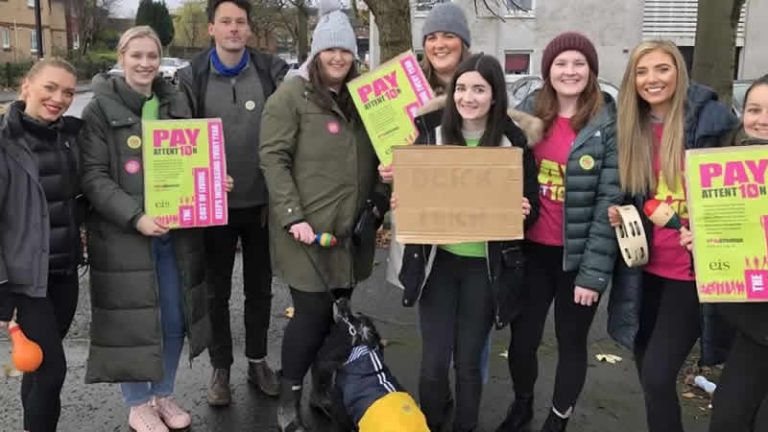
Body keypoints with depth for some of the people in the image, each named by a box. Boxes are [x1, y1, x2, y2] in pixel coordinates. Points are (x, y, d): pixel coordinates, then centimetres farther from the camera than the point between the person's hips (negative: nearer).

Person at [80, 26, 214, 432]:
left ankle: (163, 395, 32)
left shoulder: (175, 103, 9)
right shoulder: (100, 109, -5)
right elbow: (93, 176, -11)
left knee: (174, 319, 10)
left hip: (176, 231, 4)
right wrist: (135, 217, -23)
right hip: (123, 234, -4)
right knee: (131, 321, 4)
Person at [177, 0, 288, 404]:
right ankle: (220, 367, 26)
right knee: (217, 291, 11)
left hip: (261, 202, 1)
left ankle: (258, 360, 31)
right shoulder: (192, 76, -3)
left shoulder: (272, 71, -2)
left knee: (259, 288, 14)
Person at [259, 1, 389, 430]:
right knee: (312, 312, -3)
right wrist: (292, 216, -18)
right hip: (308, 227, -5)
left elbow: (374, 158, 19)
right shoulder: (291, 95, -4)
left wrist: (380, 202, 3)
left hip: (351, 227, 6)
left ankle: (323, 390, 30)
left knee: (338, 313, 12)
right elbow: (273, 158, -10)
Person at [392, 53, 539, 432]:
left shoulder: (514, 142, -5)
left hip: (486, 267, -1)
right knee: (433, 362, 3)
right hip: (437, 262, 1)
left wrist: (524, 211, -20)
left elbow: (531, 204, 2)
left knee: (468, 362, 10)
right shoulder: (430, 134, -1)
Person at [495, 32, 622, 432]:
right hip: (532, 249, 3)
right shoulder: (527, 112, 1)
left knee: (571, 342, 14)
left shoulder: (608, 123, -10)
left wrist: (594, 272, -14)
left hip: (579, 255, -3)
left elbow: (609, 203, -12)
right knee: (522, 338, 14)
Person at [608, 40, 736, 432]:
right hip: (646, 267, 5)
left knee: (657, 375, -9)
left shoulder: (711, 119, -9)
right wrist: (619, 215, -2)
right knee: (647, 373, 14)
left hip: (693, 270, -5)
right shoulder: (631, 128, 7)